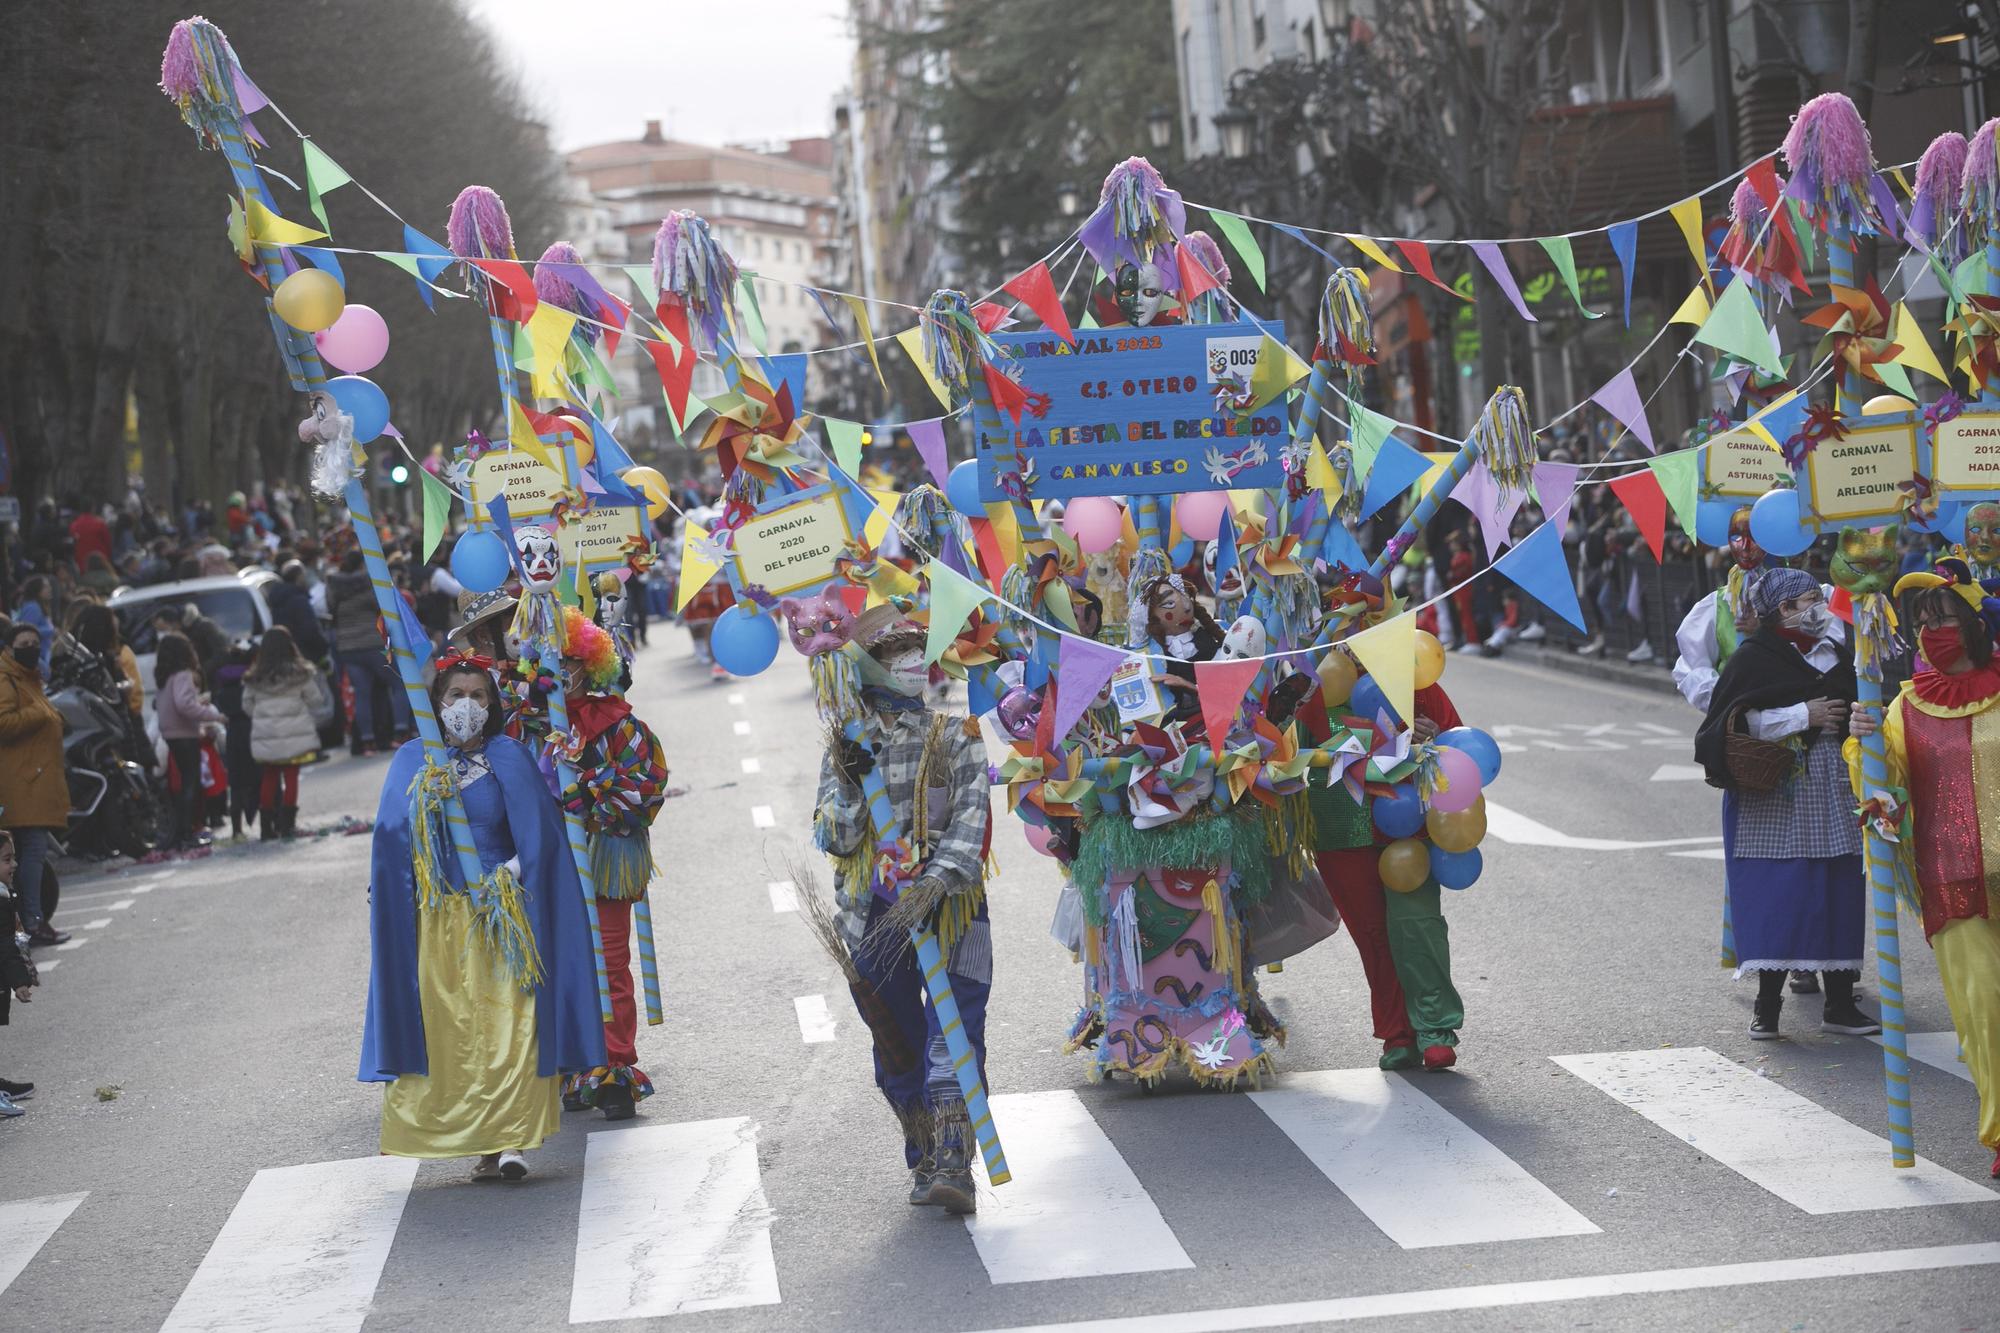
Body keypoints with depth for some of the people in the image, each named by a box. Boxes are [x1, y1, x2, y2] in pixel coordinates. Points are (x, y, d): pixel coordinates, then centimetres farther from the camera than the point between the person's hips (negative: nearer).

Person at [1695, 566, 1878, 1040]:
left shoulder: (1837, 652, 15)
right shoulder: (1753, 658, -3)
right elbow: (1739, 720, -13)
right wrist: (1804, 716, -15)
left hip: (1833, 792, 5)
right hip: (1773, 796, -5)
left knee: (1838, 891, 3)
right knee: (1774, 893, -8)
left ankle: (1839, 1002, 10)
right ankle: (1767, 1003, 0)